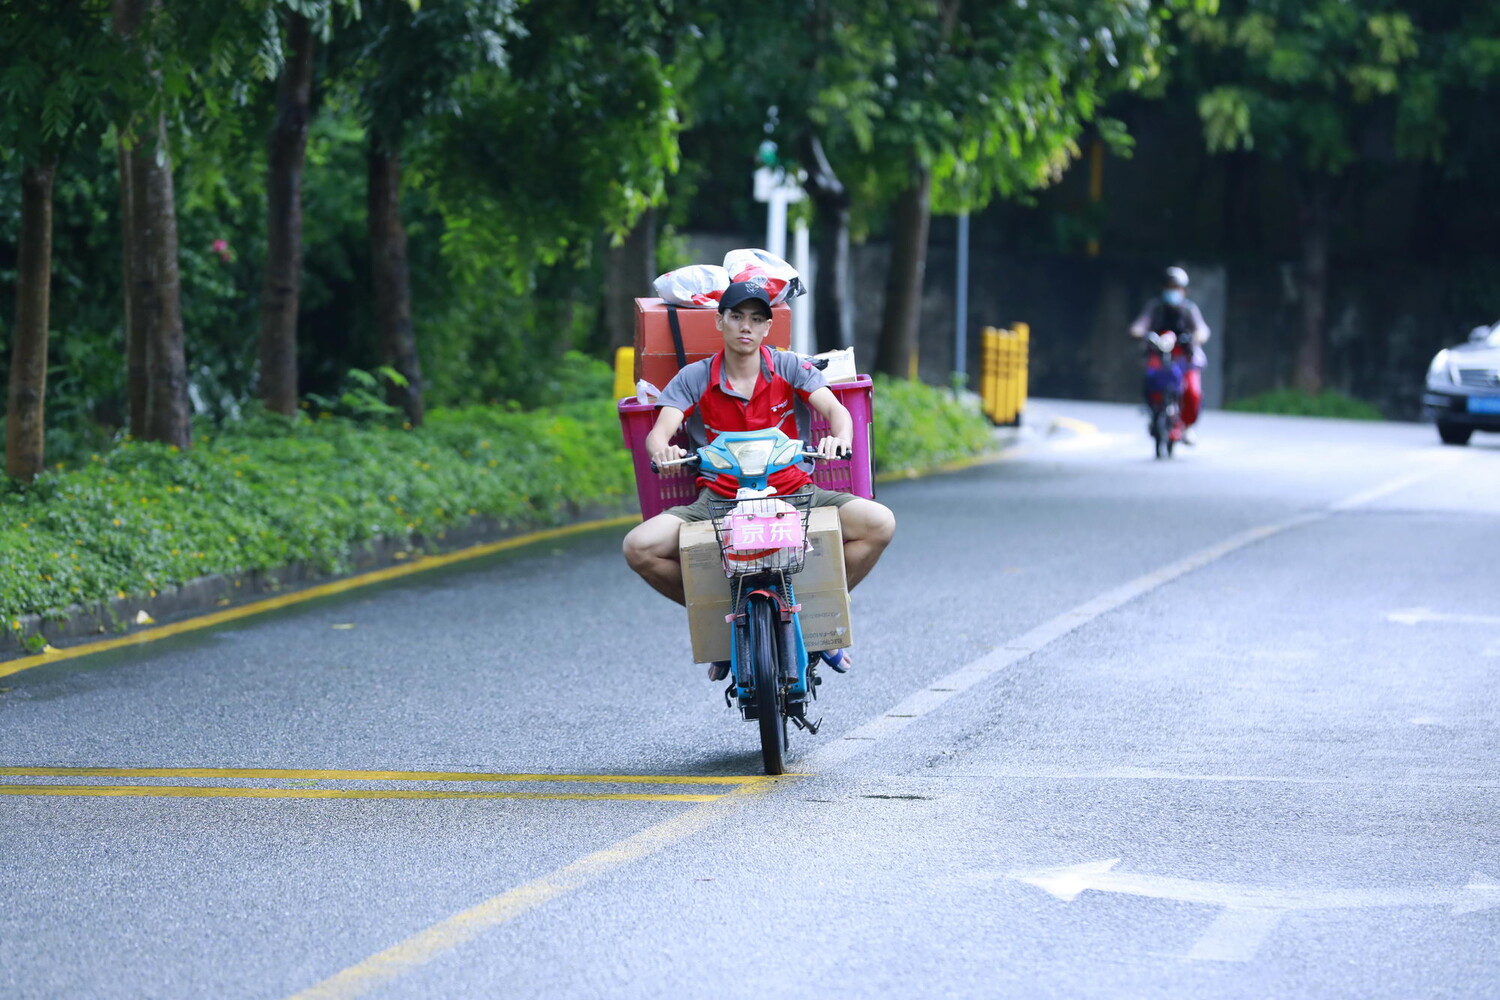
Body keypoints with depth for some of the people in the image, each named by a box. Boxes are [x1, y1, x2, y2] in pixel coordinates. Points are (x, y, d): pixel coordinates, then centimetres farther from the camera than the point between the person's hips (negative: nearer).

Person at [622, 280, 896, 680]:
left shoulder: (791, 368, 5)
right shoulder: (694, 379, 5)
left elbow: (835, 410, -9)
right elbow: (660, 431, -8)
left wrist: (839, 437, -34)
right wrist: (662, 450, -34)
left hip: (793, 493, 0)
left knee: (878, 523, -24)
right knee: (640, 547, -24)